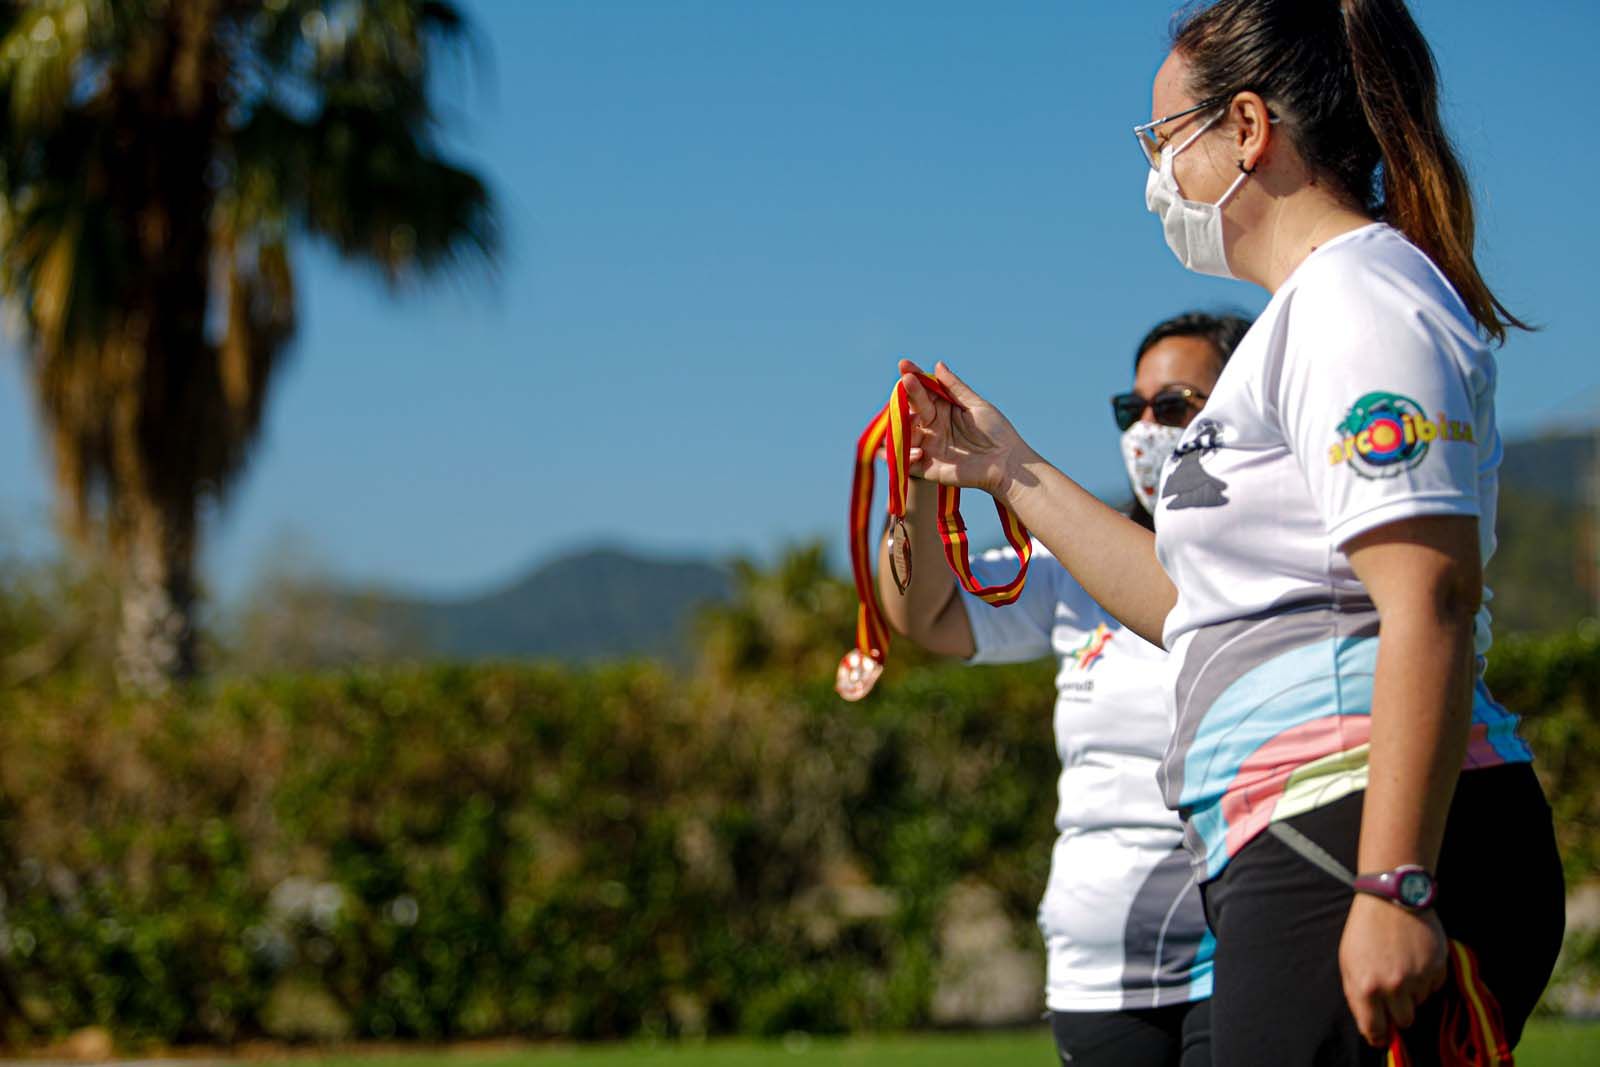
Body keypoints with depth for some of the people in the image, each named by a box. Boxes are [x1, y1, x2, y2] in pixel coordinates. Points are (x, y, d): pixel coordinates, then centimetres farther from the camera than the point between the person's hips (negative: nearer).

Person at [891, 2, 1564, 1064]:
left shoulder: (1355, 297, -7)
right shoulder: (1315, 312, 26)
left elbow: (1431, 600, -19)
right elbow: (1197, 603, 30)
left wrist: (1394, 886, -25)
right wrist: (1012, 471, 34)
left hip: (1347, 837, -10)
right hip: (1296, 855, 10)